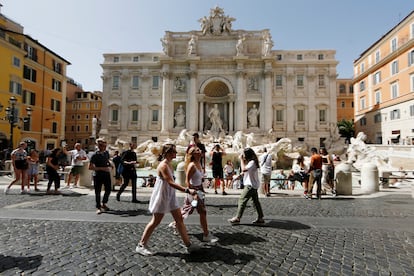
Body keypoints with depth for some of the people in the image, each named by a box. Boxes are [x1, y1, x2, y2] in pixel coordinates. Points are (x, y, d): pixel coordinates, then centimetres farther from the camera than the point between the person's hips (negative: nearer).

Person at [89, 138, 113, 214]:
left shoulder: (106, 153, 5)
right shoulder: (95, 155, -12)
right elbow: (90, 167, -14)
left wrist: (110, 165, 2)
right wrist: (102, 168, -21)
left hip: (106, 174, 5)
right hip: (98, 176, -5)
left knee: (108, 190, 10)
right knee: (98, 192, 5)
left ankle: (104, 204, 32)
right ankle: (98, 207, 18)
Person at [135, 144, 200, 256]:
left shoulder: (169, 164, 6)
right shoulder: (163, 165, -22)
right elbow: (171, 183, -30)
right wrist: (187, 190, -34)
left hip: (170, 196, 9)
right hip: (162, 196, -9)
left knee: (179, 219, 11)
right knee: (155, 222, 5)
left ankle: (188, 245, 20)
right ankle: (141, 245, 24)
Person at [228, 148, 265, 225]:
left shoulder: (252, 162, -18)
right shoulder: (250, 162, 13)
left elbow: (243, 169, -30)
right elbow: (244, 171, 20)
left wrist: (241, 159, -21)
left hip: (251, 185, -10)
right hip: (252, 185, 10)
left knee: (242, 200, -7)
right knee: (255, 201, 13)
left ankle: (237, 218, -1)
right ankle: (260, 218, 20)